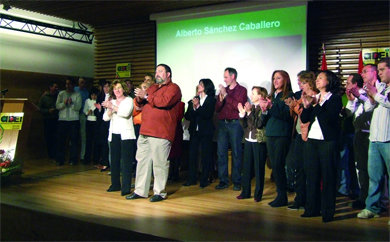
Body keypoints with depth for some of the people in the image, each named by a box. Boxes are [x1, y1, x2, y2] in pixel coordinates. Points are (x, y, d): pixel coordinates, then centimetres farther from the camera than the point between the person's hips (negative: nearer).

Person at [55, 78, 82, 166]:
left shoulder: (77, 95, 7)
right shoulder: (61, 94, 12)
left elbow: (78, 107, -4)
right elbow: (57, 106, 3)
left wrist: (72, 103, -22)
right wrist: (64, 103, -14)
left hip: (74, 120, -1)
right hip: (62, 120, 2)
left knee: (74, 140, -1)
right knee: (61, 140, 1)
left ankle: (73, 159, 7)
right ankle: (60, 159, 9)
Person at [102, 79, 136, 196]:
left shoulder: (129, 100, 2)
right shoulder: (112, 102, 16)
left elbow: (126, 113, -17)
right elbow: (105, 118, 6)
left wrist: (113, 107, -19)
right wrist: (110, 109, -12)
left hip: (126, 135, -5)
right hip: (114, 135, 5)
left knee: (126, 161, -8)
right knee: (114, 161, 7)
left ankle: (126, 187, -7)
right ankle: (115, 184, 18)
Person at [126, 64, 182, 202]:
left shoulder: (173, 88, 0)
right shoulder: (152, 88, 25)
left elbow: (164, 101, -18)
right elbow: (140, 105, 25)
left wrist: (146, 96, -11)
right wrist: (139, 98, 2)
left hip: (160, 133, -8)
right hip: (145, 131, 8)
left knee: (160, 163, -5)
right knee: (142, 161, 10)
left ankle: (160, 192, 6)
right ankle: (140, 191, 18)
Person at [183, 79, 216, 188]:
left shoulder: (211, 100, 0)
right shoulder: (194, 100, 11)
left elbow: (208, 115, -13)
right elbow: (187, 116, 6)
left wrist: (198, 106, -17)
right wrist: (193, 108, -11)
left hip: (206, 131, -4)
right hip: (194, 130, 4)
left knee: (206, 155, 0)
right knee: (192, 154, 2)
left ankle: (204, 179, 8)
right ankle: (191, 179, 9)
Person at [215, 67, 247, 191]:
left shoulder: (242, 90, 4)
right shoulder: (223, 90, 16)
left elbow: (239, 106, -12)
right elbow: (217, 109, 11)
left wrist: (226, 95, -11)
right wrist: (221, 99, -7)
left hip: (235, 124, -4)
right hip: (222, 124, 4)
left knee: (236, 153, -2)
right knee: (221, 152, 1)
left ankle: (236, 181, 5)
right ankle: (223, 180, 8)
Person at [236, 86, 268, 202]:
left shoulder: (263, 108, -7)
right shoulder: (251, 107, 13)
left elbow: (259, 124, -18)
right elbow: (245, 125, 11)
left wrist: (250, 112, -20)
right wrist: (242, 113, -3)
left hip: (259, 141, -7)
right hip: (248, 140, 7)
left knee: (259, 168, 0)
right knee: (246, 167, 10)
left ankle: (258, 194, 9)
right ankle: (245, 192, 20)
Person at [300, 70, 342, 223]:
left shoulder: (335, 98, -1)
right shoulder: (314, 98, 16)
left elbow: (329, 118, -16)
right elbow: (304, 119, 9)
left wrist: (315, 105, -14)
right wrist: (306, 106, -7)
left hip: (328, 142, -6)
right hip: (311, 141, 6)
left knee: (328, 177, -2)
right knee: (312, 176, 8)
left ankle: (328, 212, 5)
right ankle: (312, 209, 17)